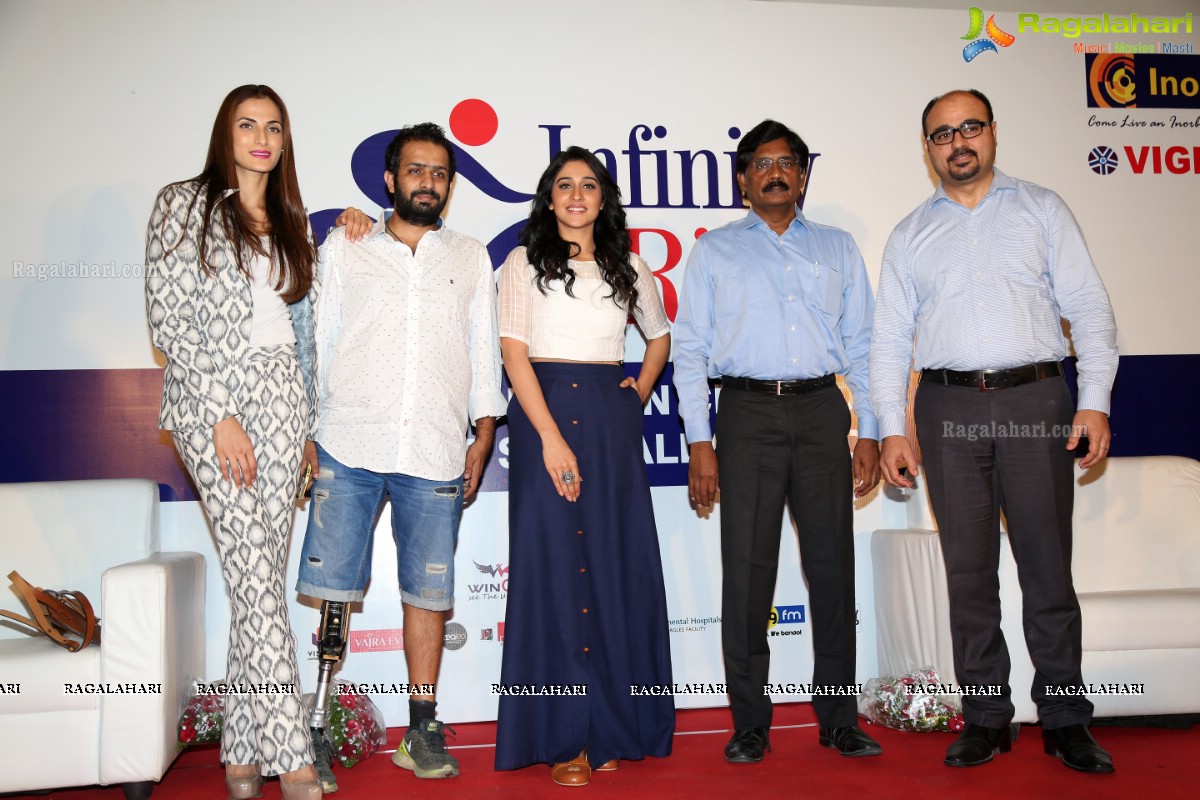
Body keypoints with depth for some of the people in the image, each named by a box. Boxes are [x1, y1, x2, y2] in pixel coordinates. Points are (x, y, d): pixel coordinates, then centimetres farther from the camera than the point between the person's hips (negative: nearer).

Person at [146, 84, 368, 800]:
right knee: (257, 581, -12)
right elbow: (169, 318, -7)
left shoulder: (290, 220, 19)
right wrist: (221, 415, -13)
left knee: (264, 579, 4)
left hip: (283, 397, 6)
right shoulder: (185, 204, 2)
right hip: (213, 396, -5)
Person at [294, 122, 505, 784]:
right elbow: (318, 339, 10)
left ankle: (422, 728, 14)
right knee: (333, 589, -2)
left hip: (434, 455, 1)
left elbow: (484, 350, 15)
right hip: (347, 447, 0)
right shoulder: (344, 247, 13)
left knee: (427, 593, 3)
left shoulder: (472, 259, 16)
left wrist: (484, 436, 6)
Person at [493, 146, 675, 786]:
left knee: (618, 566, 3)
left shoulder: (628, 267, 14)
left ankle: (613, 729, 15)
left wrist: (640, 392, 10)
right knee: (554, 567, -2)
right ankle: (562, 738, 6)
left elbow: (660, 335, 28)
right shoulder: (526, 262, 4)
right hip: (544, 413, -3)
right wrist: (551, 436, -15)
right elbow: (514, 352, -5)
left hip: (612, 421, 3)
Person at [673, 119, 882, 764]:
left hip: (822, 410, 2)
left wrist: (869, 433, 4)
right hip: (748, 413, -1)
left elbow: (861, 343, 14)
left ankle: (838, 717, 15)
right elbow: (690, 349, 6)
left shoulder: (837, 247, 17)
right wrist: (699, 443, -4)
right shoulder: (715, 250, 12)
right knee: (747, 569, -1)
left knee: (833, 565, 3)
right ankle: (749, 724, 10)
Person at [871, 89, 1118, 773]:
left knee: (1048, 565, 1)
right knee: (968, 569, 5)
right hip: (949, 408, 2)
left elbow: (1089, 307, 5)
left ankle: (1066, 720, 14)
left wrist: (1096, 401, -7)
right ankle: (986, 717, 16)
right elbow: (891, 338, 10)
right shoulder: (911, 235, 14)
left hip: (1035, 398, -1)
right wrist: (893, 430, 1)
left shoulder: (1042, 209, 11)